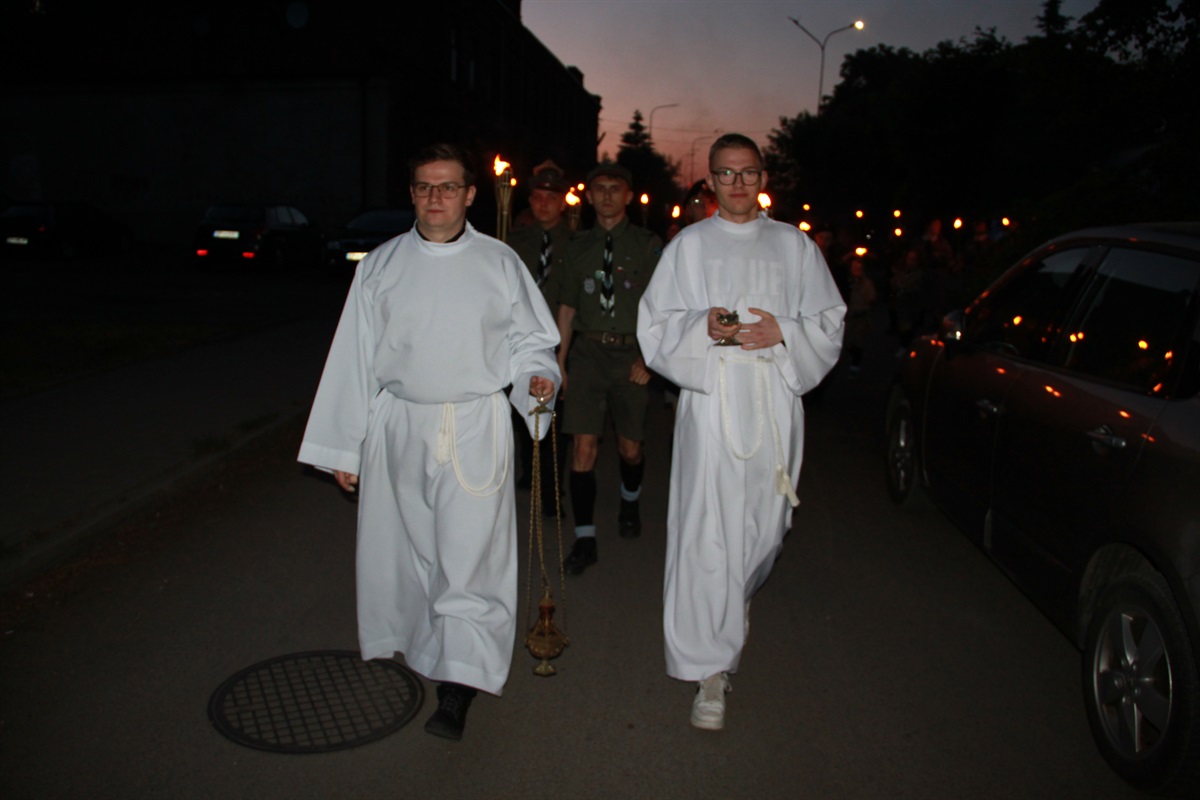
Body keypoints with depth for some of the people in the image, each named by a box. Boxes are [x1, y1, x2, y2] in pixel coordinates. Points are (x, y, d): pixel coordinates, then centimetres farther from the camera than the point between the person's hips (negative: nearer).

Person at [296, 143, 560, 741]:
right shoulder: (381, 266, 6)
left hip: (476, 427, -2)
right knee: (406, 549, 10)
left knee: (469, 553, -6)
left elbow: (528, 340, 10)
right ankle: (421, 646, 32)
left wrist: (536, 378, -13)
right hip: (398, 425, 2)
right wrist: (342, 447, 6)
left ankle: (458, 687, 0)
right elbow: (354, 357, 7)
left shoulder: (499, 262, 3)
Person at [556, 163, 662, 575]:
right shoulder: (578, 248, 10)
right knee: (583, 446, -5)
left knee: (630, 449, 9)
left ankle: (630, 503, 42)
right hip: (587, 352, 2)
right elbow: (567, 309, 11)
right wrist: (560, 364, 6)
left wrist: (647, 358, -10)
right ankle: (584, 540, 4)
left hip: (630, 354, -1)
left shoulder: (649, 246, 1)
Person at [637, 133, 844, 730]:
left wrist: (782, 333, -10)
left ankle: (739, 597, 45)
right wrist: (702, 326, -16)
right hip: (710, 400, -2)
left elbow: (829, 323, 10)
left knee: (764, 522, 11)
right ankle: (711, 668, 0)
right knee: (707, 530, -7)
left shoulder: (794, 245, 11)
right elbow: (655, 326, 4)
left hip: (776, 401, 2)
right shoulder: (689, 245, 8)